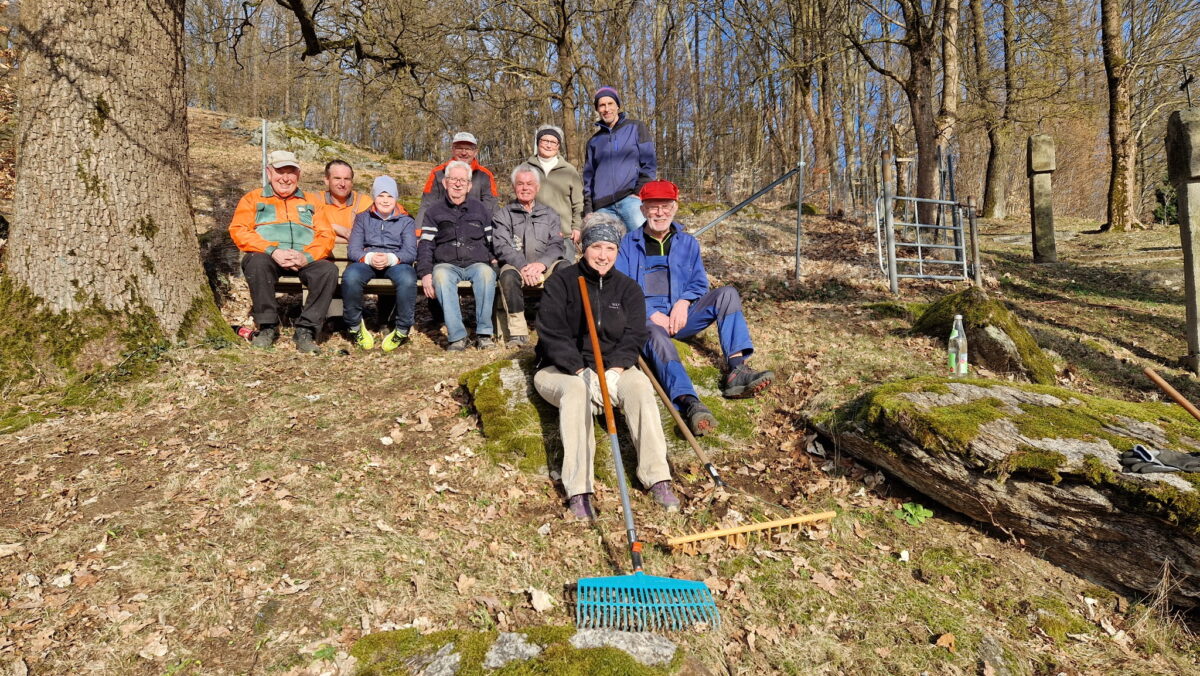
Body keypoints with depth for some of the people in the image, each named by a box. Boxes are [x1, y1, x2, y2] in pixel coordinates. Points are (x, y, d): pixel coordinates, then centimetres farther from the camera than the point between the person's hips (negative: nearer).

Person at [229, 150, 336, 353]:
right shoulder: (253, 199, 18)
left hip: (305, 260, 1)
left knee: (328, 269, -30)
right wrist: (272, 251, -15)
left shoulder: (310, 202, 22)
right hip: (269, 257, -1)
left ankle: (306, 329, -22)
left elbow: (326, 235, 8)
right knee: (257, 262, -36)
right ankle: (267, 326, -20)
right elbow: (239, 231, 2)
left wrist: (306, 256, -14)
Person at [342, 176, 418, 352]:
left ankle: (402, 330, -21)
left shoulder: (406, 221, 14)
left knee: (407, 279, -38)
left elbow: (411, 252, -1)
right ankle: (355, 327, -14)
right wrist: (369, 258, -18)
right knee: (350, 276, -34)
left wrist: (390, 258, -23)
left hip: (396, 263, -1)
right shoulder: (362, 218, 18)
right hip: (366, 262, 1)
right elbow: (353, 249, 6)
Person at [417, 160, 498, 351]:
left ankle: (484, 332, -32)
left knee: (485, 272, -37)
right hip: (447, 265, 0)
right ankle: (457, 336, -38)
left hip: (476, 263, 0)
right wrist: (425, 272, -7)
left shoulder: (480, 210, 21)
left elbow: (492, 241, 21)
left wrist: (494, 258, -2)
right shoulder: (434, 212, 18)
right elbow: (425, 244, 9)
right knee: (441, 275, -38)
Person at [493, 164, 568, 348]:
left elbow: (557, 245, 7)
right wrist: (523, 266, -20)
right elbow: (502, 247, -1)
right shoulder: (503, 215, 15)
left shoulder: (549, 214, 22)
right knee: (508, 274, -36)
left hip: (545, 266, 2)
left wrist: (541, 264, -16)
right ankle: (518, 332, -31)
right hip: (516, 266, -1)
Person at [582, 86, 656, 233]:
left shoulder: (635, 128, 12)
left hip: (631, 199, -3)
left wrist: (639, 192, -9)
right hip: (603, 206, 3)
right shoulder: (594, 141, 22)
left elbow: (649, 164, 4)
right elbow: (588, 177, 21)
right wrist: (588, 209, 10)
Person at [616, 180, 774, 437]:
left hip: (680, 316, 4)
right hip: (645, 318, -4)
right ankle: (688, 403, -63)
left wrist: (684, 302, -10)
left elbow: (699, 283, 13)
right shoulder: (629, 244, 9)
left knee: (727, 293, -16)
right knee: (656, 336, -39)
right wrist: (652, 315, -13)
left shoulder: (688, 243, 18)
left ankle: (737, 370, -32)